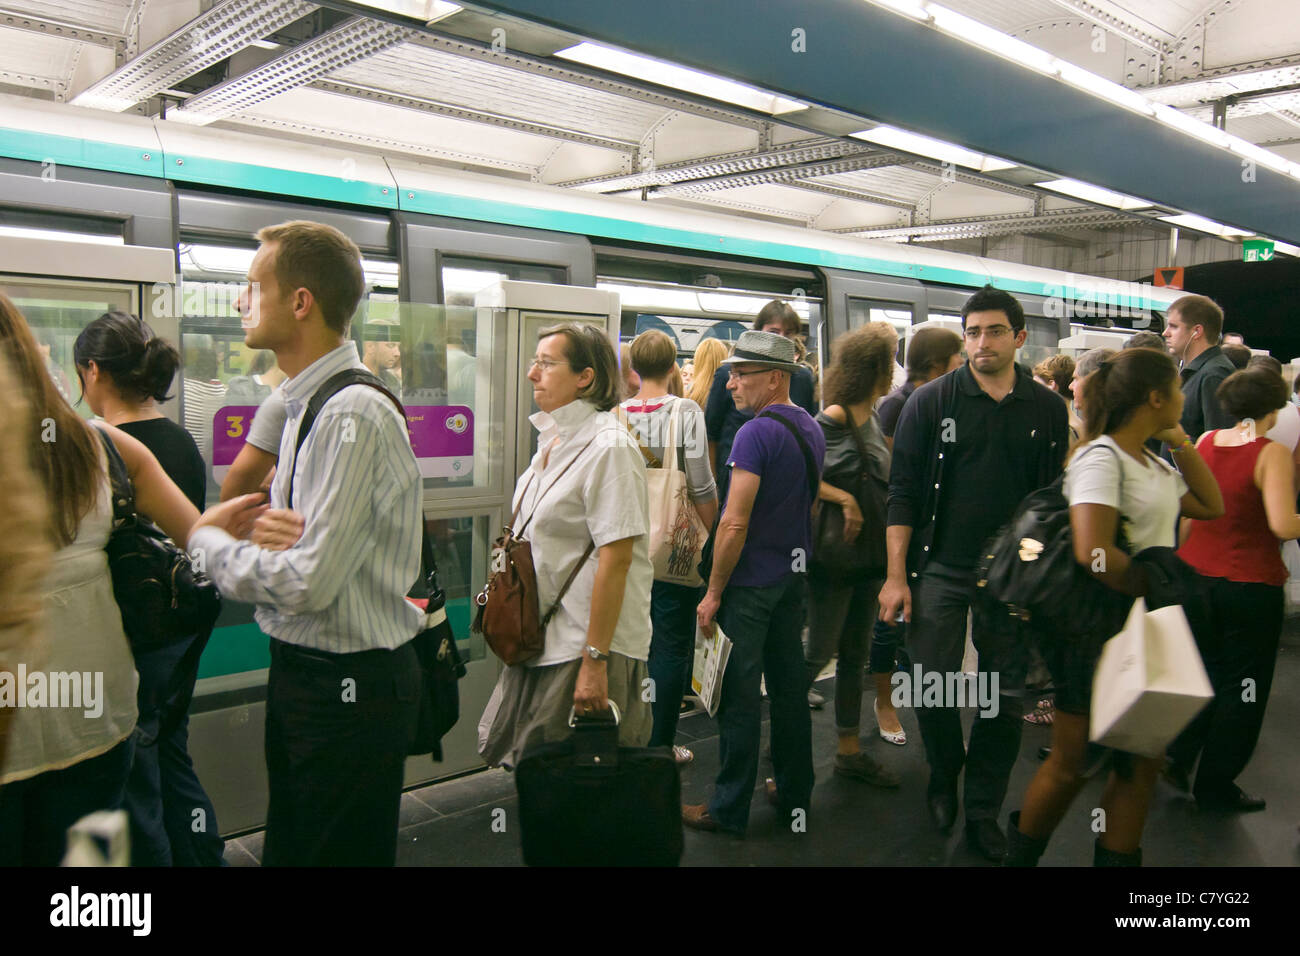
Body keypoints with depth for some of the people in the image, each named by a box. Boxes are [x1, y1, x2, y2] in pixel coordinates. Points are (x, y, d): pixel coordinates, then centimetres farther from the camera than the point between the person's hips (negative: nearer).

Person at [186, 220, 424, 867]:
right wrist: (266, 530, -8)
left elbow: (308, 583, -27)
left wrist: (209, 540, -10)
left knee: (341, 853, 9)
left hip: (350, 686, -9)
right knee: (289, 849, 24)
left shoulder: (354, 415, -23)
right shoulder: (299, 406, 9)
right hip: (298, 669, 10)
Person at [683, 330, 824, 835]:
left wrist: (713, 592, -14)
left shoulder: (757, 432, -19)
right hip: (793, 576, 8)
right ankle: (794, 793, 27)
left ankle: (729, 808, 12)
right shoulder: (812, 429, 8)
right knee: (789, 685, 16)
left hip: (751, 581, -8)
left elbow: (734, 523, -21)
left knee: (740, 695, 1)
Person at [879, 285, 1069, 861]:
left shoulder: (1047, 409, 3)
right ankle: (944, 775, 32)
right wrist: (896, 576, -8)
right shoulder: (931, 402, -3)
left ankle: (983, 810, 25)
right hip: (940, 570, -1)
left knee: (1004, 700, 7)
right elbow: (902, 493, -4)